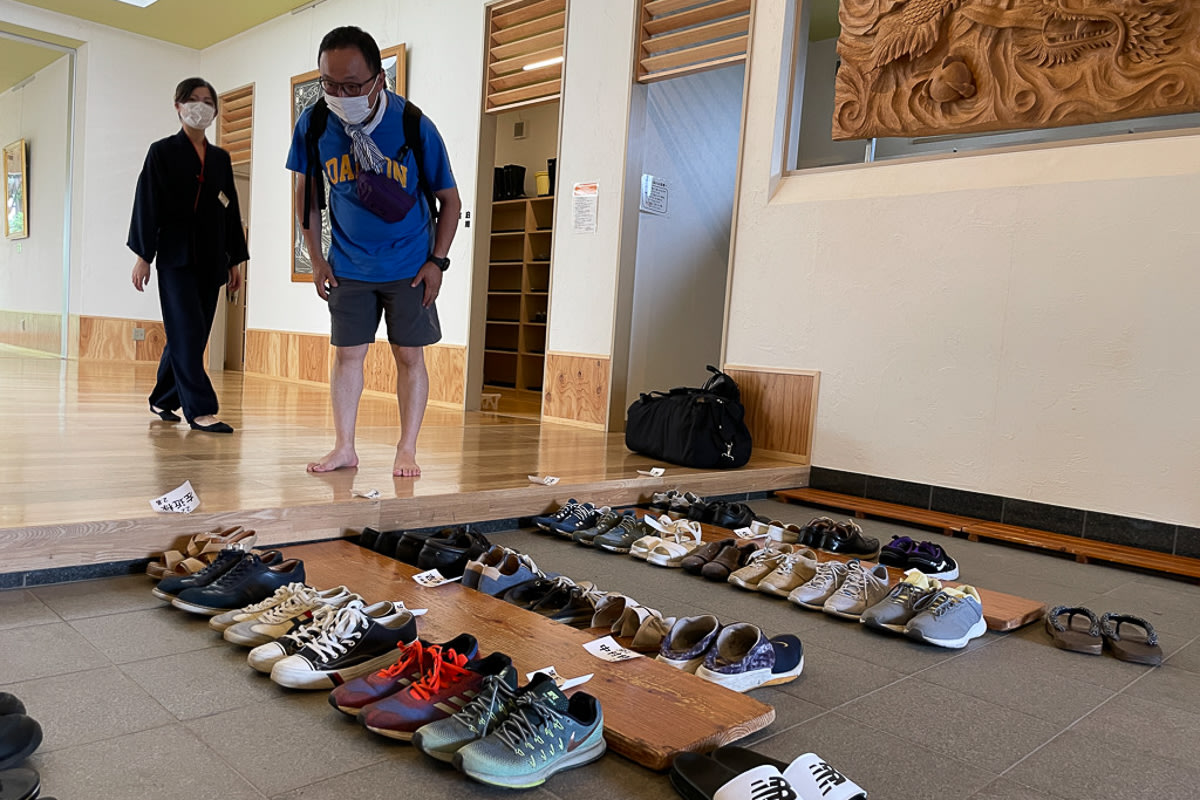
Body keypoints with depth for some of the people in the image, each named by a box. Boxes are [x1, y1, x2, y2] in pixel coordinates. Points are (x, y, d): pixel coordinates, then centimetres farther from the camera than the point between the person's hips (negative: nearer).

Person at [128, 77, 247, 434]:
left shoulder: (220, 158, 15)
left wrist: (236, 259, 11)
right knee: (187, 332, -12)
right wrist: (143, 255, -8)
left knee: (190, 334, 7)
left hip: (210, 258, 5)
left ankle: (163, 400, 21)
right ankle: (199, 409, -13)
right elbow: (147, 204, -1)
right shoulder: (162, 151, 3)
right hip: (176, 255, -5)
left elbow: (231, 210, 16)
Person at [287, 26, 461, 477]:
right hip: (348, 266, 2)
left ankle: (406, 451, 9)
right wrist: (317, 260, 1)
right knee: (347, 354, 4)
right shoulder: (312, 125, -12)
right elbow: (306, 194, 3)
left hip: (409, 266, -2)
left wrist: (437, 261, -9)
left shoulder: (414, 126, -18)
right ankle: (344, 448, 14)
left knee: (409, 356, 0)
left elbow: (449, 198, -5)